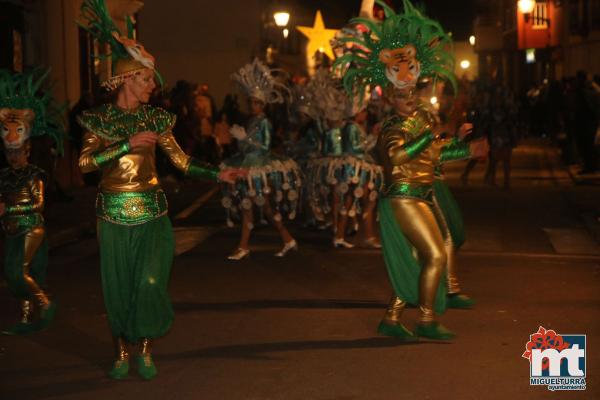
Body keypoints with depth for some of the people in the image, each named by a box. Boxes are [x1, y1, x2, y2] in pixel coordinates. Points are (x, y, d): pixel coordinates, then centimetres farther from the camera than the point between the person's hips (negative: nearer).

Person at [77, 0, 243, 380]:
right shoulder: (100, 118, -2)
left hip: (151, 211, 2)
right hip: (114, 213, -1)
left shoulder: (155, 118, 6)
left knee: (150, 281, -4)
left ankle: (146, 349, 12)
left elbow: (181, 159, 7)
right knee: (118, 284, 4)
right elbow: (84, 162, -14)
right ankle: (122, 351, 19)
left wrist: (218, 174, -1)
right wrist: (129, 144, -18)